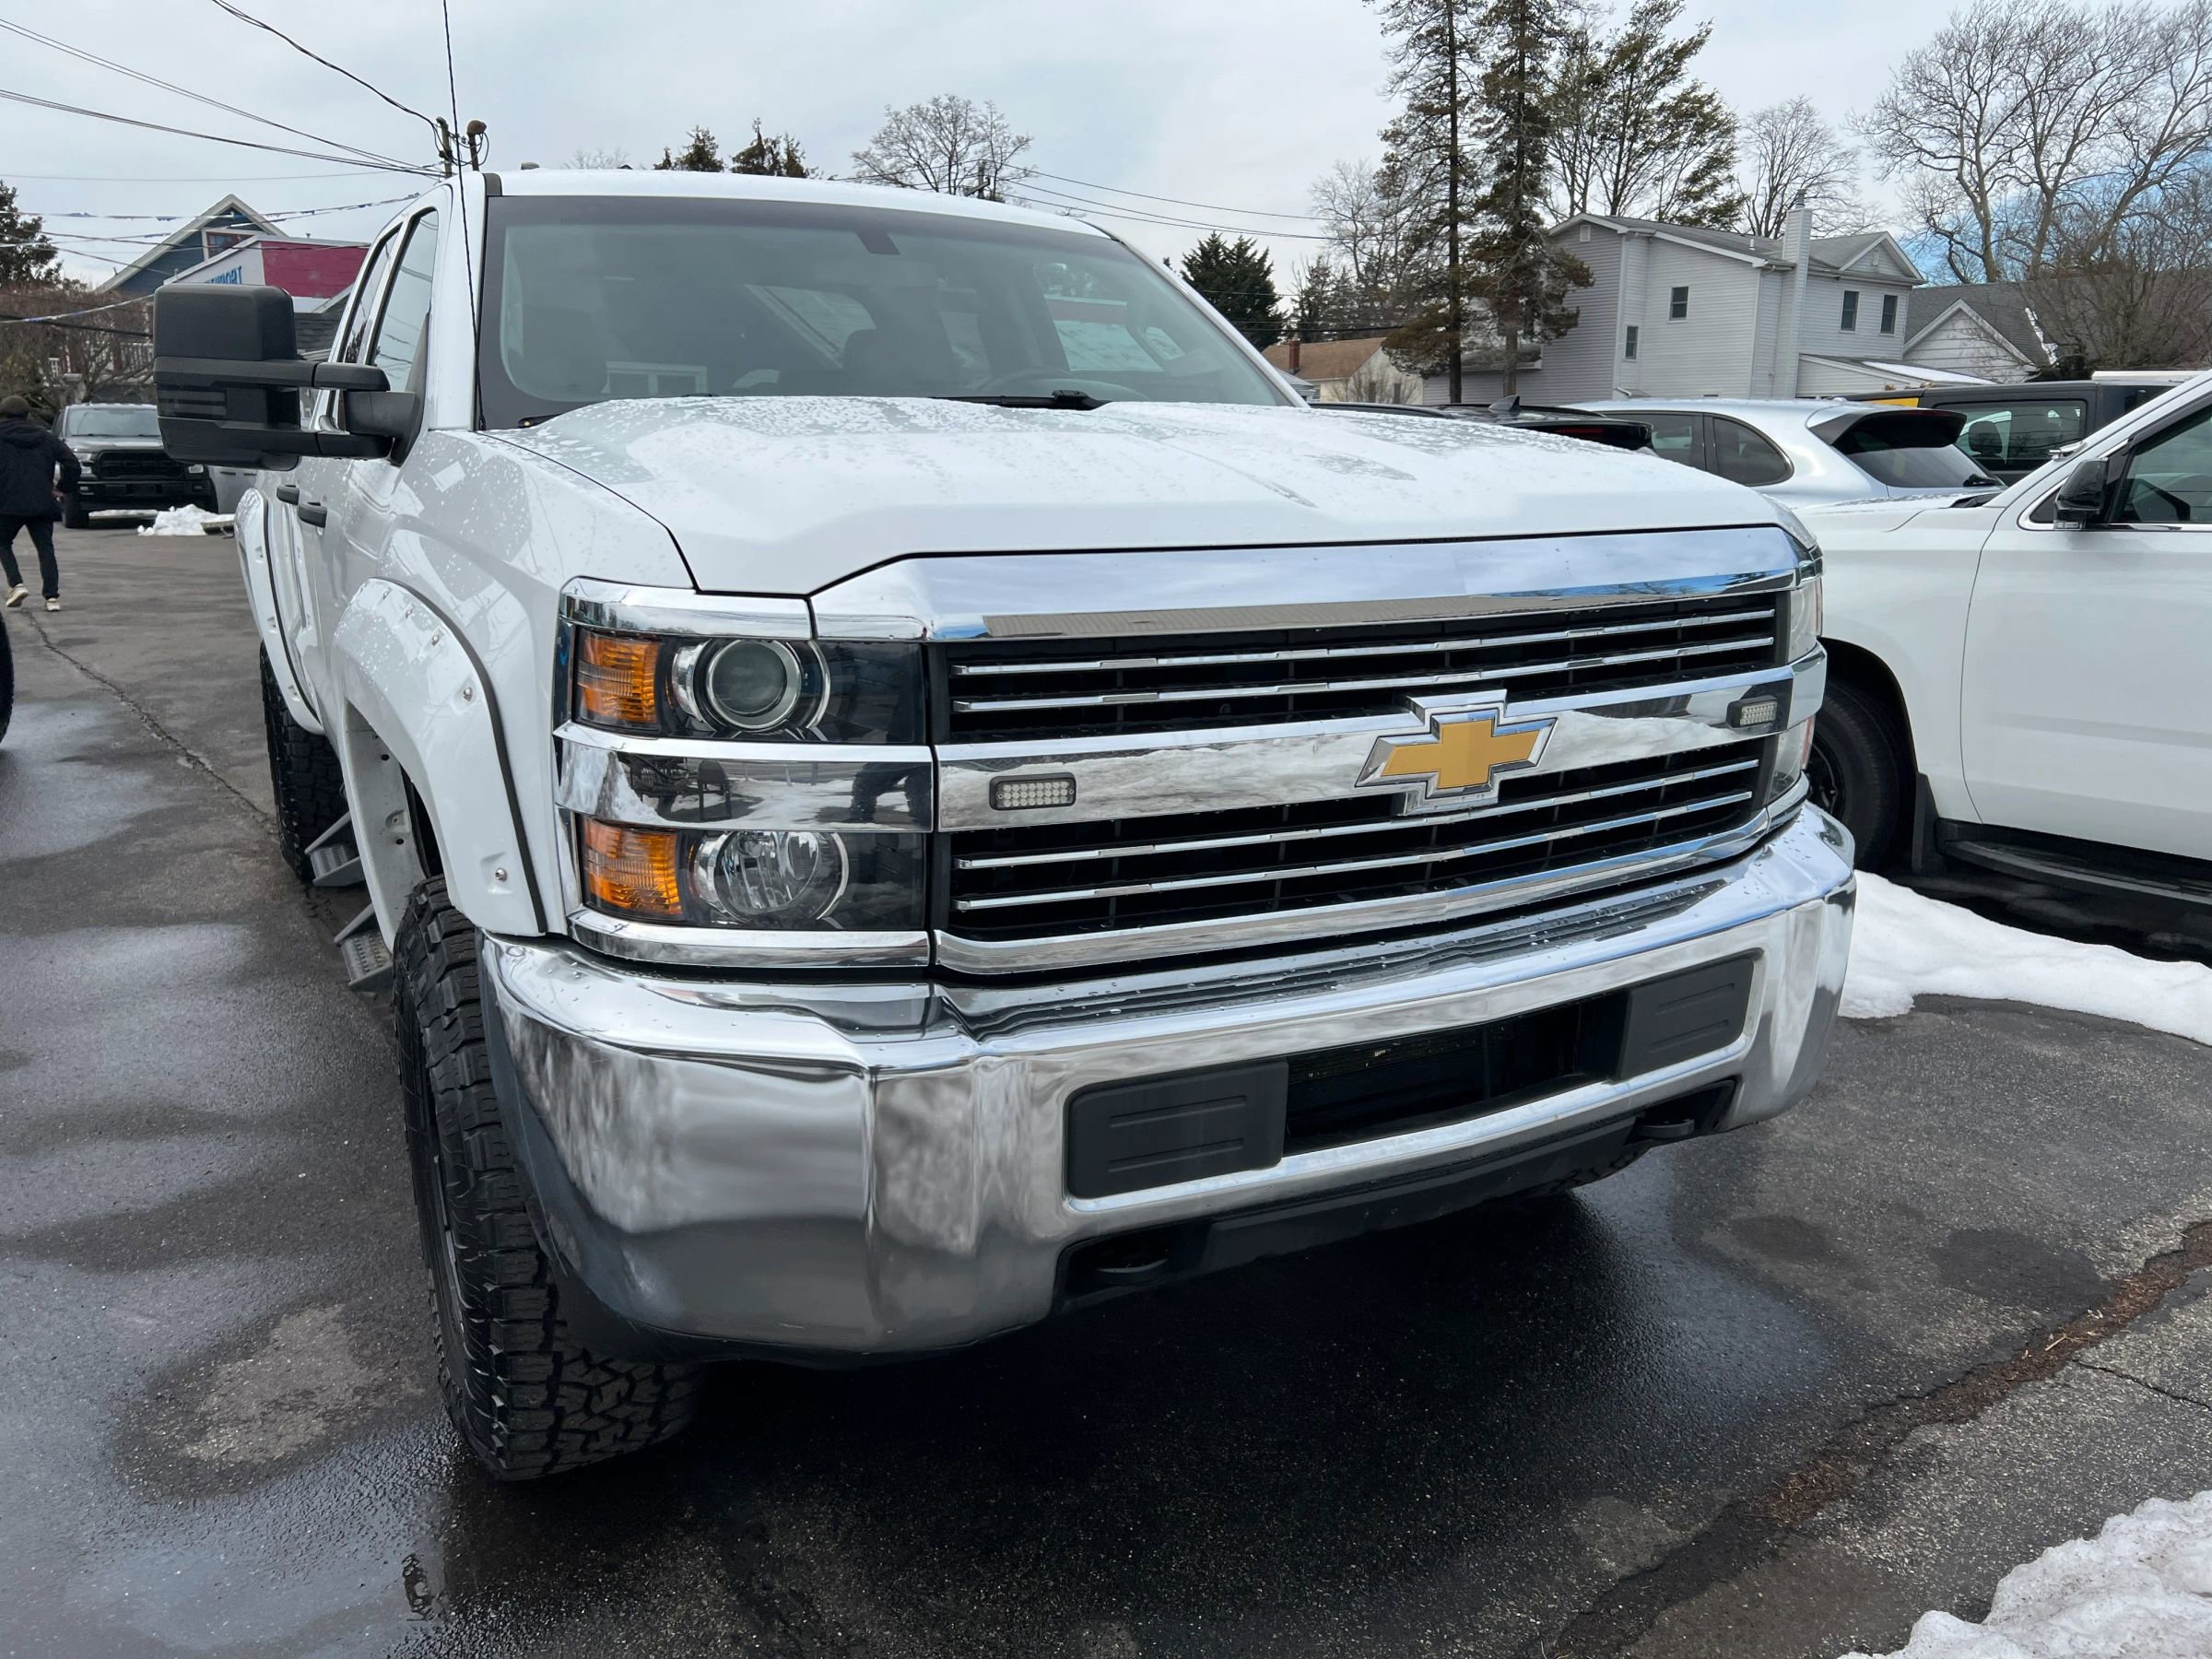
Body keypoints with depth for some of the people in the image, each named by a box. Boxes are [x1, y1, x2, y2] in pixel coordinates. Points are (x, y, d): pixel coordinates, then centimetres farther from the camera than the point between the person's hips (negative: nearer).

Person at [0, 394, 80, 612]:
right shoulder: (45, 438, 11)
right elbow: (72, 464, 6)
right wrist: (63, 488, 13)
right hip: (41, 504, 3)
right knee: (45, 548, 7)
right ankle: (52, 596, -5)